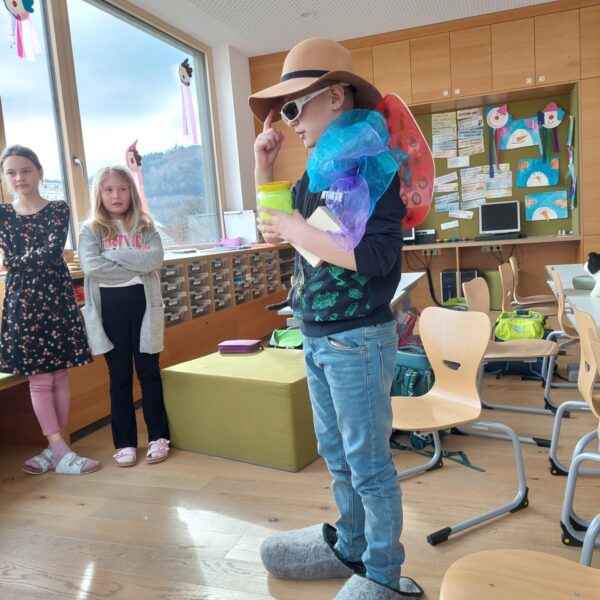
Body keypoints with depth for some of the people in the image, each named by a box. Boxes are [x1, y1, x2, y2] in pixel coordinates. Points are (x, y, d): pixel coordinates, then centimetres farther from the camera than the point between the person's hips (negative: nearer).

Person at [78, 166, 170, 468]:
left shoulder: (145, 226, 6)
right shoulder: (91, 229, 2)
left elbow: (155, 259, -12)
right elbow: (90, 266, -15)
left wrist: (113, 253, -13)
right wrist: (136, 268, -12)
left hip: (142, 303, 1)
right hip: (110, 307, 0)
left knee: (149, 372, 8)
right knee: (119, 376, 9)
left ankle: (158, 437, 19)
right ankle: (124, 442, 19)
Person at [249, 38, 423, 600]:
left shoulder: (372, 165, -13)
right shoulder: (316, 172, 10)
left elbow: (376, 256, -26)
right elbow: (274, 228, 21)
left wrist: (299, 231, -18)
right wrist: (263, 165, 10)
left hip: (357, 340, -8)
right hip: (317, 339, 8)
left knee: (368, 462, 5)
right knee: (338, 455, 19)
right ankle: (351, 548, 39)